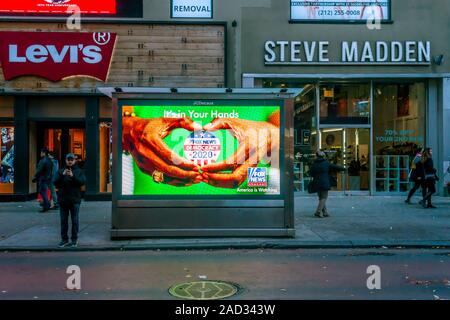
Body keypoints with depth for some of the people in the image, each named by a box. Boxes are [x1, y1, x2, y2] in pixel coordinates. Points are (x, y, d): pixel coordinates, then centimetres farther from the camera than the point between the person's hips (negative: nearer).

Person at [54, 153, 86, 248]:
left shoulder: (79, 171, 5)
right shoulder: (61, 171, 9)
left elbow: (82, 182, -9)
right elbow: (55, 183, -2)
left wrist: (73, 176, -21)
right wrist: (62, 175, -16)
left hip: (75, 200, -2)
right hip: (63, 200, 2)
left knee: (75, 221, 3)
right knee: (64, 221, 7)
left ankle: (74, 239, 11)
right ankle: (64, 239, 15)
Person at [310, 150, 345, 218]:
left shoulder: (314, 164, 5)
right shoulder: (326, 163, -3)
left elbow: (312, 174, 9)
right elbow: (335, 167, 5)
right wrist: (343, 168, 21)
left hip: (316, 184, 4)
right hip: (324, 183, -4)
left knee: (321, 198, 14)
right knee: (324, 198, 0)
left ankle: (325, 212, 14)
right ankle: (318, 212, -10)